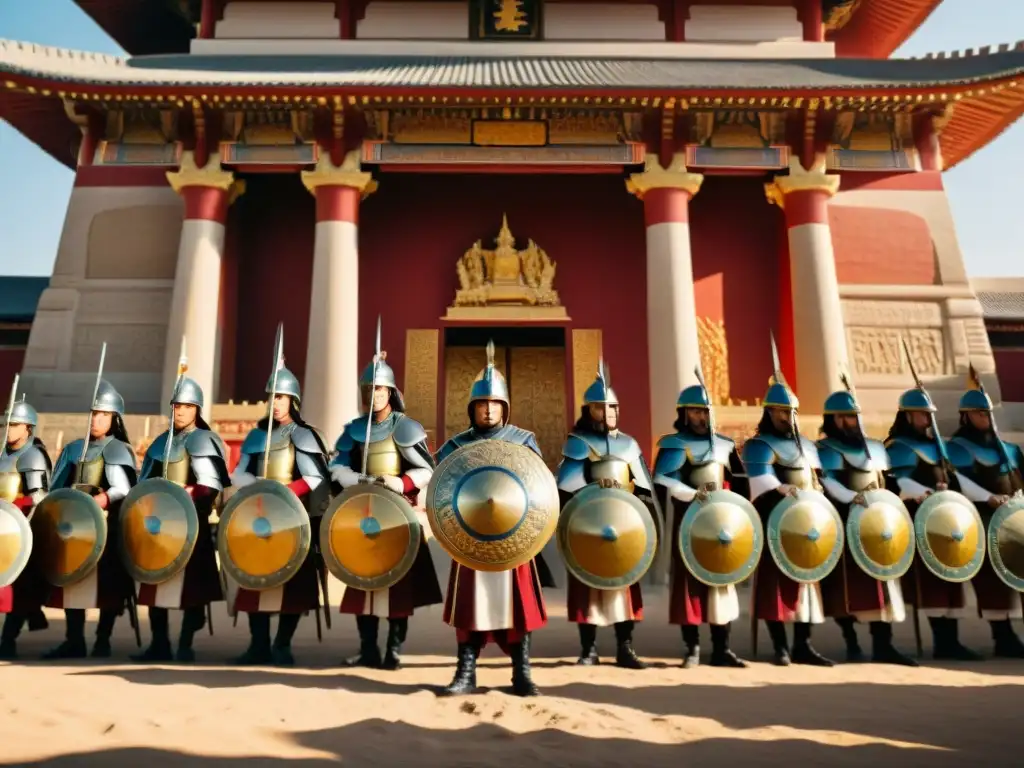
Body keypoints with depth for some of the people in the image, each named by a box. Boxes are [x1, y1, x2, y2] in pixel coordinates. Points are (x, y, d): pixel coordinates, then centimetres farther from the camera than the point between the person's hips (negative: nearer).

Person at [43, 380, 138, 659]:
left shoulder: (117, 449, -3)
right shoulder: (73, 448, 15)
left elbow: (123, 490, -17)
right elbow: (57, 489, 15)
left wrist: (94, 502, -30)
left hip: (107, 526, -6)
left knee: (108, 582, -2)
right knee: (71, 578, 7)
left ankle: (102, 641, 7)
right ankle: (74, 641, 16)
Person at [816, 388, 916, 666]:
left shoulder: (876, 447, 17)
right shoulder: (823, 449, -2)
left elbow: (888, 482, 22)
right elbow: (826, 480, -18)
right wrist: (852, 498, -31)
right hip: (842, 524, -5)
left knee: (881, 579, 1)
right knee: (846, 581, 0)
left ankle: (882, 645, 5)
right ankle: (851, 643, 10)